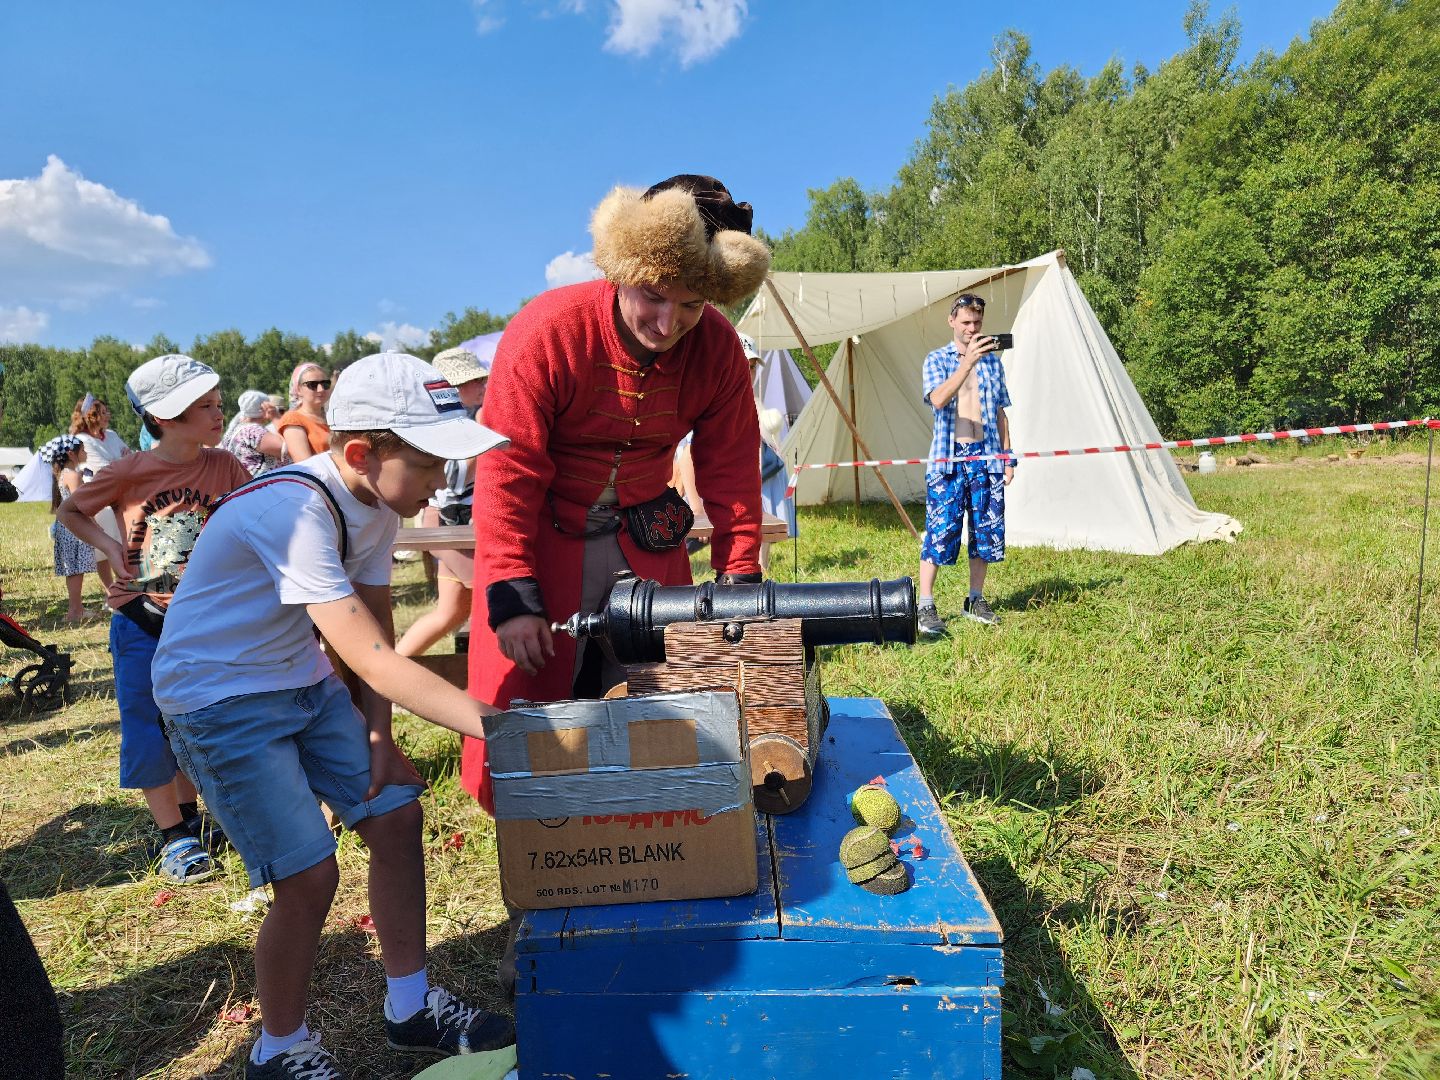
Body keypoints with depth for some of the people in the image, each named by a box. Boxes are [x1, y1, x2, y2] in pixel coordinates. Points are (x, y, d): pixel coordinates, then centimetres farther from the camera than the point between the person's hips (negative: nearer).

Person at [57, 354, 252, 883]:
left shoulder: (224, 466, -8)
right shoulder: (128, 472, -11)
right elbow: (68, 511, 5)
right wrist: (111, 547, -9)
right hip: (141, 622, -1)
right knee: (148, 731, 4)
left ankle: (189, 818, 32)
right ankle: (173, 838, 17)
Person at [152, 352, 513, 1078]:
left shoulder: (376, 502, -6)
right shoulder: (293, 511, -32)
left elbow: (375, 630, 2)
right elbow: (376, 663, -37)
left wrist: (377, 735, -7)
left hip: (303, 683, 8)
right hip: (221, 701, -8)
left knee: (396, 814, 5)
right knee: (309, 876, -9)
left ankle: (411, 1008, 23)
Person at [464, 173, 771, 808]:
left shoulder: (717, 346, -11)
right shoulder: (546, 331, -22)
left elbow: (731, 469, -3)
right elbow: (506, 472, -20)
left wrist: (739, 577, -6)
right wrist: (512, 595, -22)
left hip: (646, 539, 3)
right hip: (542, 535, -3)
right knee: (525, 703, 1)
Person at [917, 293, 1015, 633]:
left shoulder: (993, 360, 13)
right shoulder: (937, 359, 1)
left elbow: (1000, 413, 17)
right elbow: (938, 400, -19)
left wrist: (1008, 456, 11)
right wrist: (968, 361, -28)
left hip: (986, 456, 4)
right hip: (948, 458, -4)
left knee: (985, 531, 7)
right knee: (940, 532, -6)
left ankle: (975, 600, 21)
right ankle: (926, 606, 1)